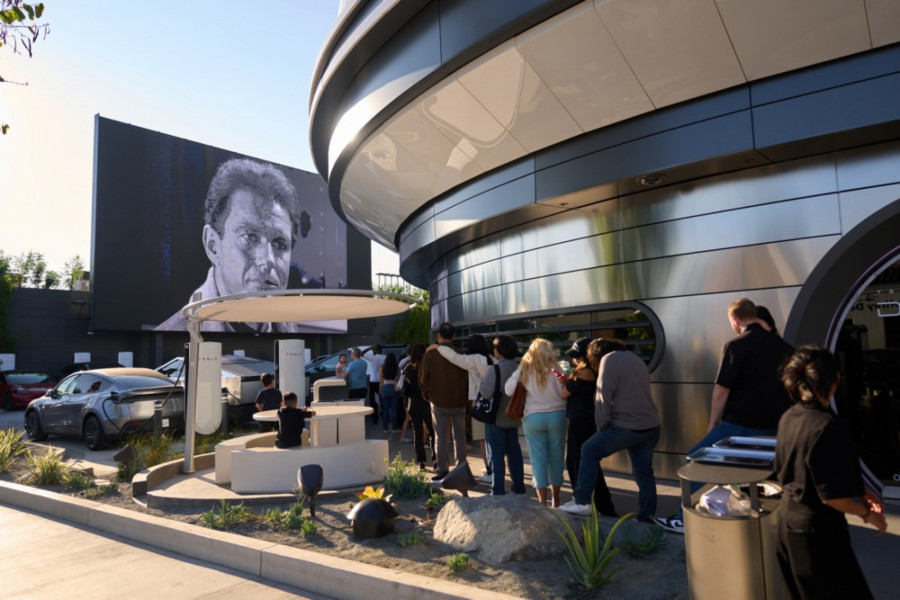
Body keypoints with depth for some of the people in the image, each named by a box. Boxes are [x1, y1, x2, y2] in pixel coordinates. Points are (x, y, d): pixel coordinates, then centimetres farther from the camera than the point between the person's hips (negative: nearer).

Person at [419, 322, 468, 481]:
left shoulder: (431, 354, -8)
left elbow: (423, 378, -5)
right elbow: (466, 377, 0)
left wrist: (428, 395, 10)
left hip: (439, 402, -2)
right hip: (459, 401, 2)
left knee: (441, 438, 6)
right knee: (459, 436, 12)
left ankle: (443, 470, 5)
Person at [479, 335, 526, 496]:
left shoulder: (494, 369, -20)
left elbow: (486, 393, -24)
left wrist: (481, 382, -5)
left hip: (496, 417, -6)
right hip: (513, 417, 6)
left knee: (497, 454, 1)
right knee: (514, 452, 17)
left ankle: (498, 491, 3)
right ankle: (518, 486, 27)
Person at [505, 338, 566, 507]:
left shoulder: (524, 369, 0)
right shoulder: (554, 369, -3)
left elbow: (508, 390, -2)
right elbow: (563, 394, -5)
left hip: (533, 417, 0)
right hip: (556, 415, 0)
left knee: (538, 458, 5)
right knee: (556, 457, 13)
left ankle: (543, 501, 4)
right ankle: (555, 499, 23)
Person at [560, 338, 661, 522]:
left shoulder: (609, 360, -4)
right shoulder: (636, 359, 21)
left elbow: (603, 397, -10)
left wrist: (602, 426, -2)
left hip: (628, 427, -8)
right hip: (651, 426, 8)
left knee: (589, 450, 5)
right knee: (644, 472, 14)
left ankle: (582, 502, 5)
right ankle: (647, 518, 18)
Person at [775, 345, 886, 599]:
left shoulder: (788, 418, -1)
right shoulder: (829, 427, -25)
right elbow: (832, 496, -22)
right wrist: (868, 514, -3)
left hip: (787, 522, 8)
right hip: (817, 531, -8)